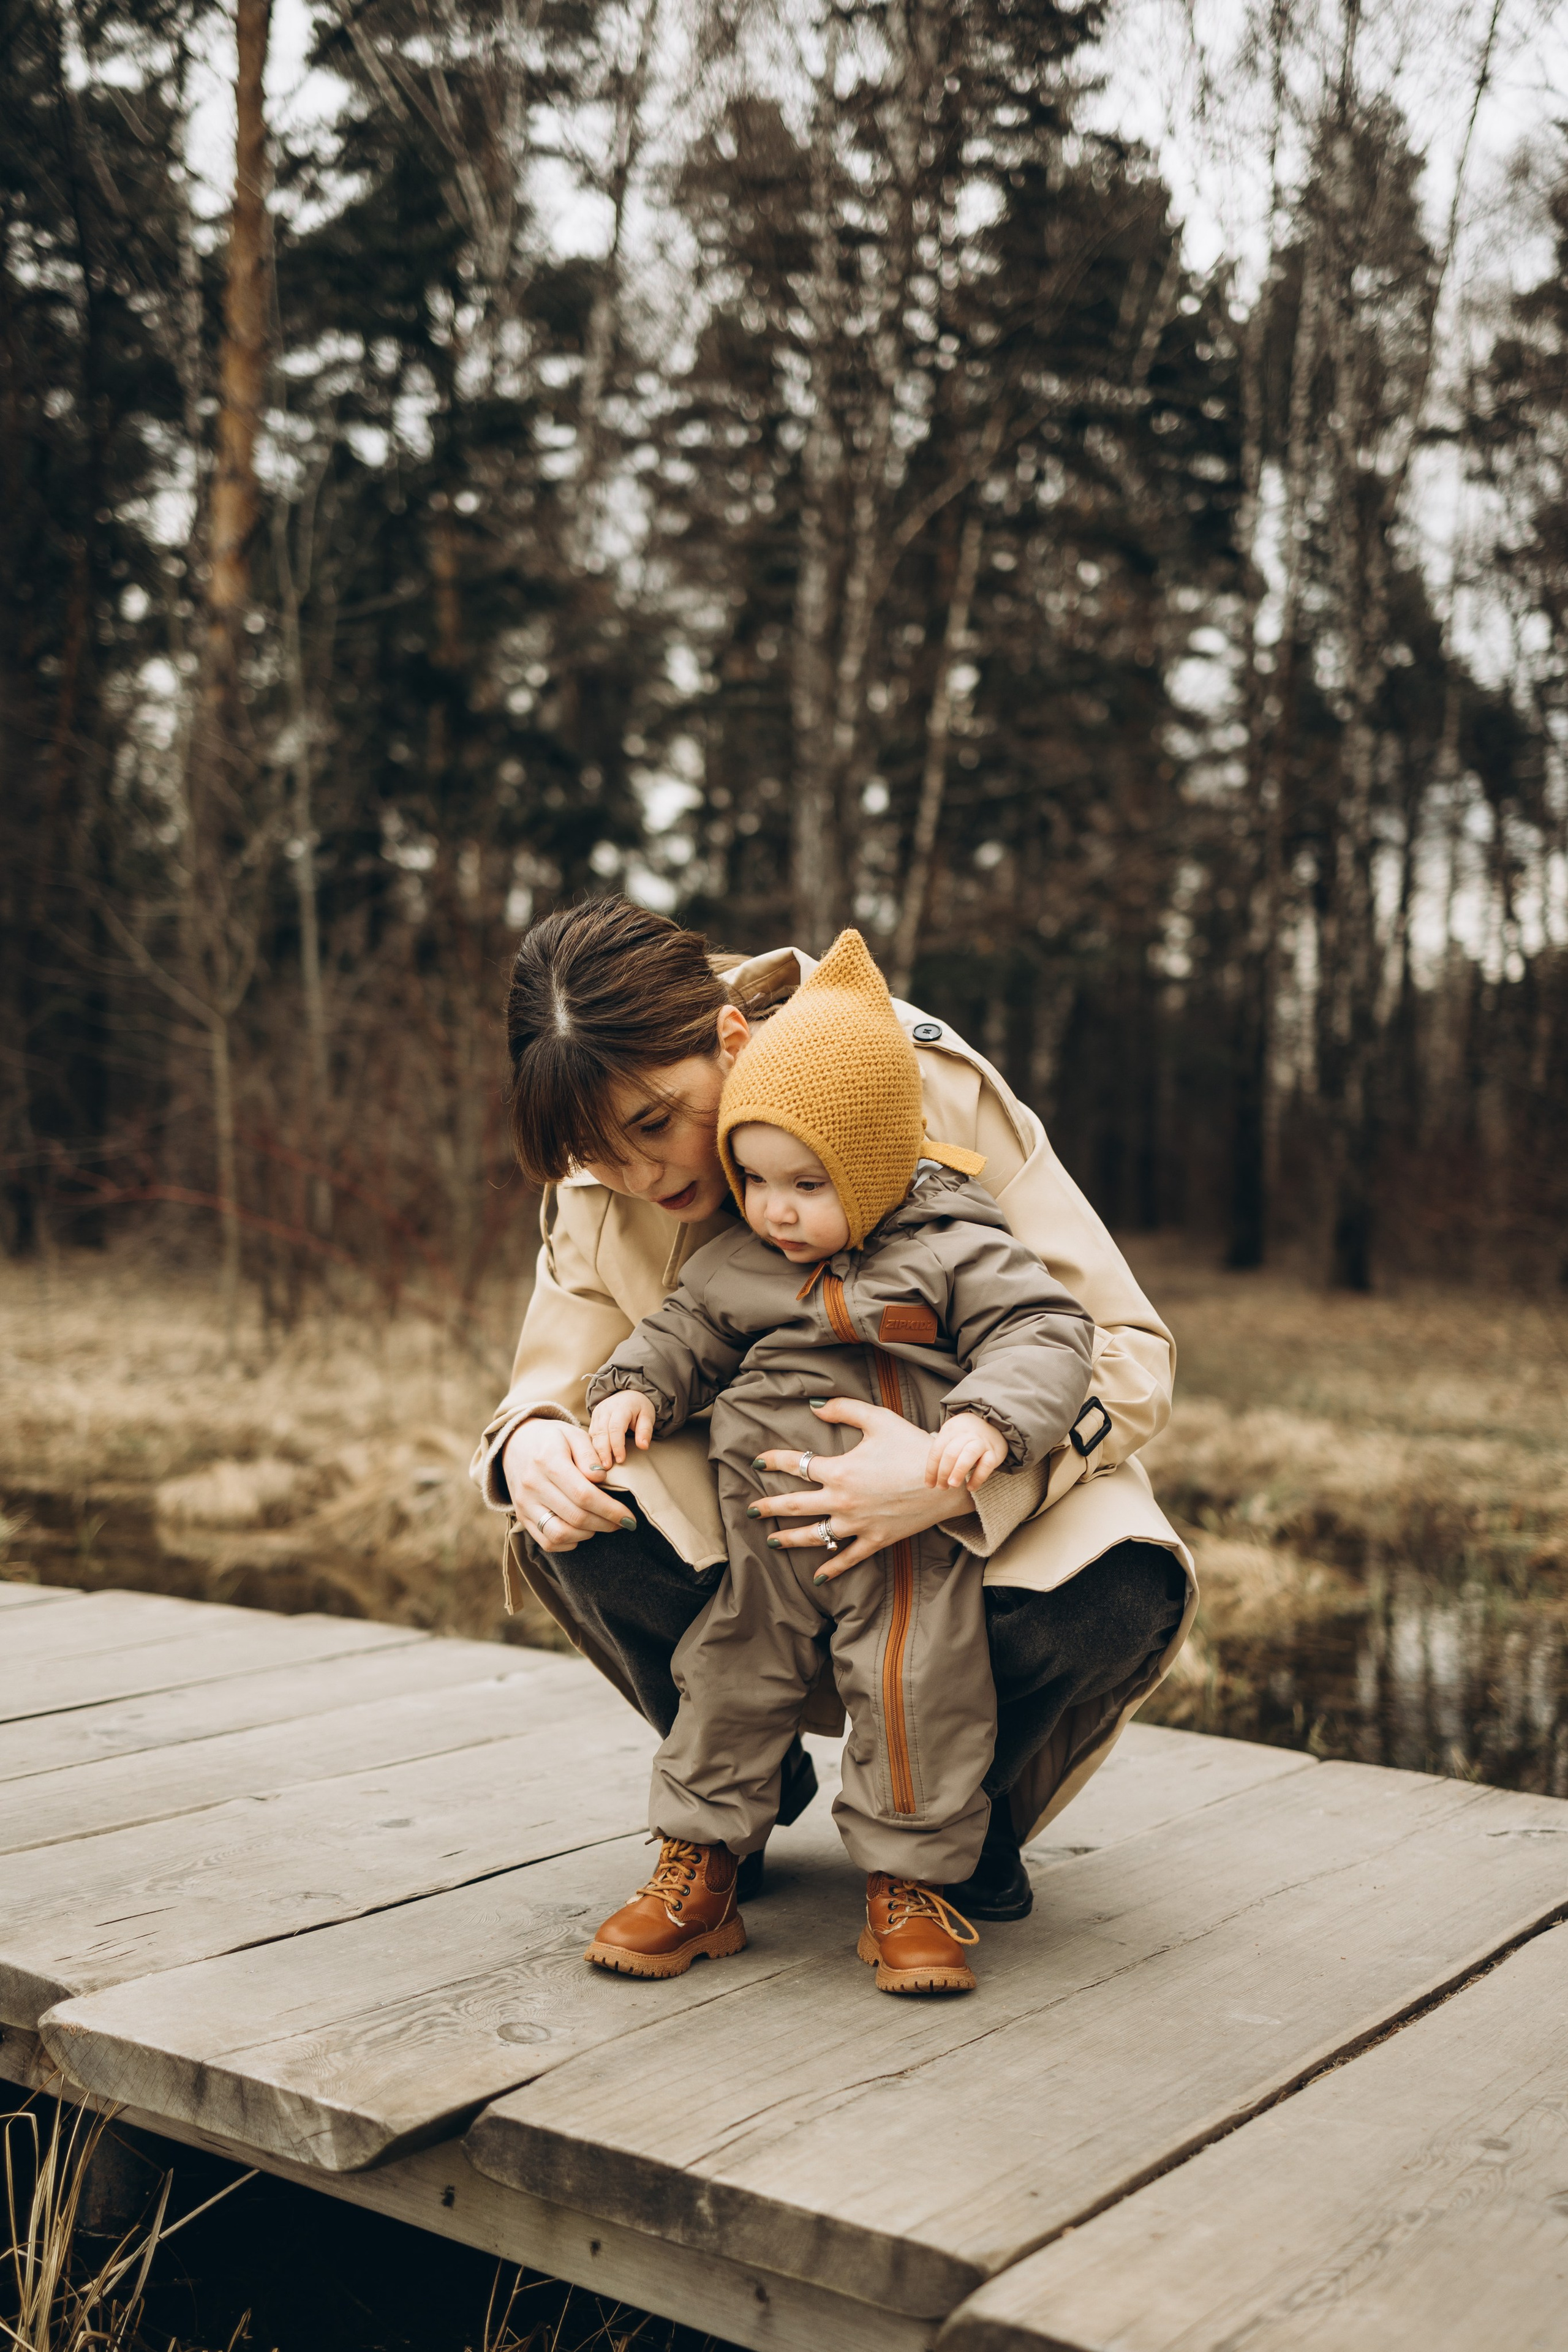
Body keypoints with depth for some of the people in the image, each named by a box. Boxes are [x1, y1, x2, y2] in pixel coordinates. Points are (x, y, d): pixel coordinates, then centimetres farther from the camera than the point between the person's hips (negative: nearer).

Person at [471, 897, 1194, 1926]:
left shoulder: (928, 1086, -24)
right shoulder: (597, 1185, -11)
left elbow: (1129, 1351, -23)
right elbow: (558, 1373, -5)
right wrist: (529, 1443, -32)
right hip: (745, 1510, 3)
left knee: (1118, 1591, -35)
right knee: (587, 1529, -29)